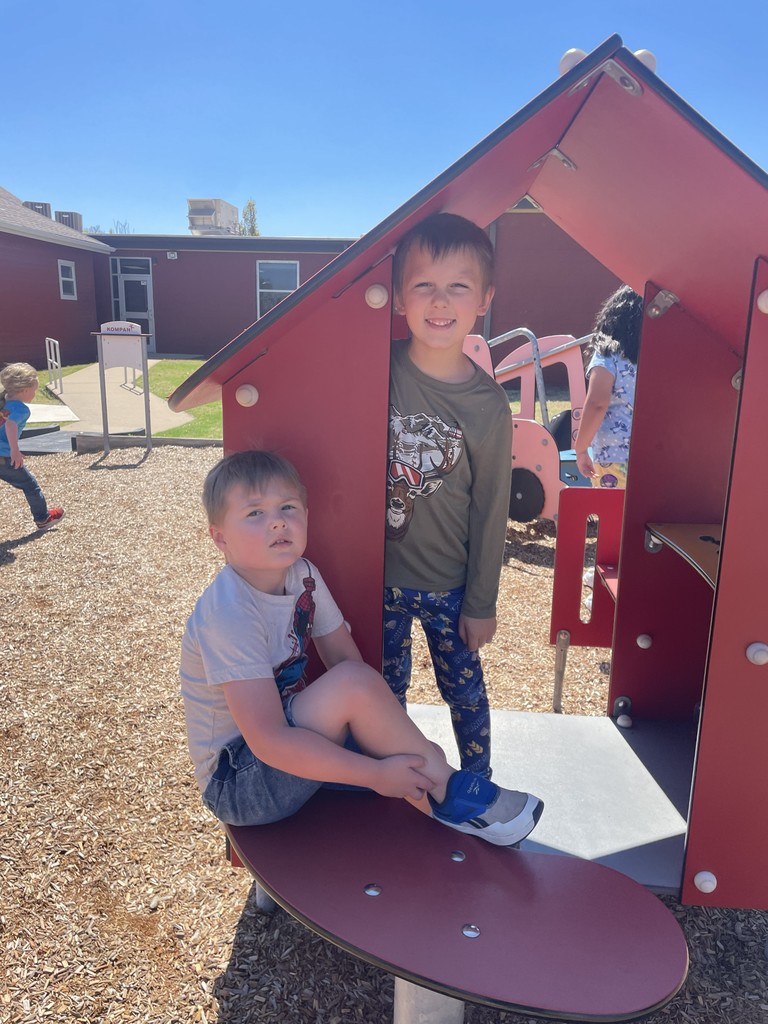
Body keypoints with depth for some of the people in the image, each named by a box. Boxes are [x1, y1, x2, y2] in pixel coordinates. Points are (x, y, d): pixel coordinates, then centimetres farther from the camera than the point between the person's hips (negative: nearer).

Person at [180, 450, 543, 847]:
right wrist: (376, 774, -29)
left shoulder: (302, 576, -5)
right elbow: (267, 741, -31)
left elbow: (344, 655, 1)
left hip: (291, 736, 7)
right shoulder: (228, 613, -28)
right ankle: (446, 790, -11)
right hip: (237, 784, -7)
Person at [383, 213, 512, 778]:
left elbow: (491, 512, -7)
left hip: (449, 582, -1)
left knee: (465, 688, 15)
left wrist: (481, 603, -2)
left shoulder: (488, 404, -13)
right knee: (386, 688, 19)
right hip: (377, 572, 2)